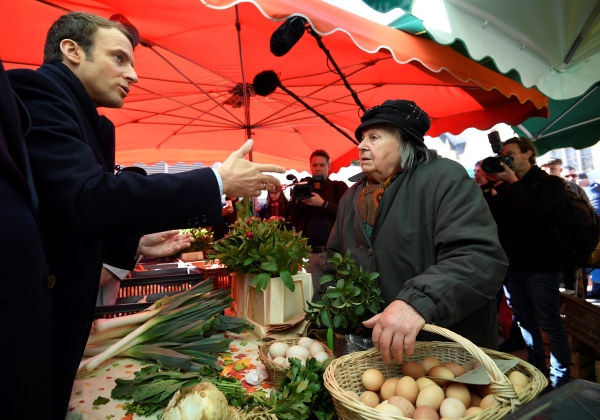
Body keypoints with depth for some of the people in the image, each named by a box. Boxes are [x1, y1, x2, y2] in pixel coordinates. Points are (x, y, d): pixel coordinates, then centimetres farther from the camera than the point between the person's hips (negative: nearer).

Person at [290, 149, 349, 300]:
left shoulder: (339, 187, 6)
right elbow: (295, 222, 10)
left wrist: (323, 204, -20)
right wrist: (298, 201, -6)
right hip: (312, 253, 3)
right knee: (315, 296, 6)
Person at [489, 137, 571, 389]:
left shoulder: (550, 183, -5)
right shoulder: (513, 187, 16)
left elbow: (534, 212, -22)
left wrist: (513, 182, -16)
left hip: (541, 266, -7)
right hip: (516, 264, 7)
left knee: (549, 323, 0)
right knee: (524, 320, 14)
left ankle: (560, 379, 12)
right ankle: (536, 368, 28)